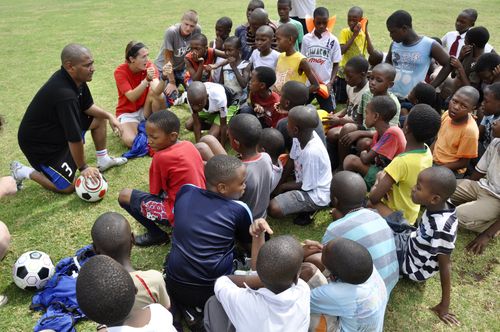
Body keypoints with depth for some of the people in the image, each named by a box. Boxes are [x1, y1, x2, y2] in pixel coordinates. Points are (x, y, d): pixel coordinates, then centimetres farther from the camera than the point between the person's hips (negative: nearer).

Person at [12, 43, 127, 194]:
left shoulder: (76, 78, -10)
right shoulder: (65, 95, -37)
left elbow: (87, 106, 8)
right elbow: (75, 139, -31)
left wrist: (109, 116, -7)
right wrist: (83, 167, -19)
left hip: (57, 127, 9)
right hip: (40, 144, -9)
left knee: (100, 119, 6)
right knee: (68, 187, -6)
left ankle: (103, 160, 21)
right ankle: (23, 172, 10)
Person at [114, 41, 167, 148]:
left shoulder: (149, 66, -12)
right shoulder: (120, 71, -18)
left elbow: (157, 91, -28)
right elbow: (132, 97, -29)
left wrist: (163, 77, -48)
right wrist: (147, 80, -41)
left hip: (145, 109, 3)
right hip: (127, 113, -3)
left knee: (159, 95, -30)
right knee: (131, 141, -31)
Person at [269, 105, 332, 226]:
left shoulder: (312, 152, -35)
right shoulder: (303, 135, -12)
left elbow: (307, 185, -23)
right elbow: (292, 161, 4)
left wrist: (282, 186, -10)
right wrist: (279, 181, 1)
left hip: (315, 194, -9)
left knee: (273, 208, -24)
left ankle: (308, 210, 0)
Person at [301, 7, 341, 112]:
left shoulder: (333, 40, -3)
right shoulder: (306, 39, 0)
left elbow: (336, 64, 1)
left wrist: (331, 83, -9)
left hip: (325, 84, -1)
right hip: (307, 83, 2)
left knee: (328, 113, 4)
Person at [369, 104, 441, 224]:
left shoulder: (402, 162, -32)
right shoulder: (427, 152, -9)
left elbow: (374, 197, -26)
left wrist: (377, 186, -7)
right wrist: (383, 178, -10)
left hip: (395, 217, -7)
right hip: (410, 213, 7)